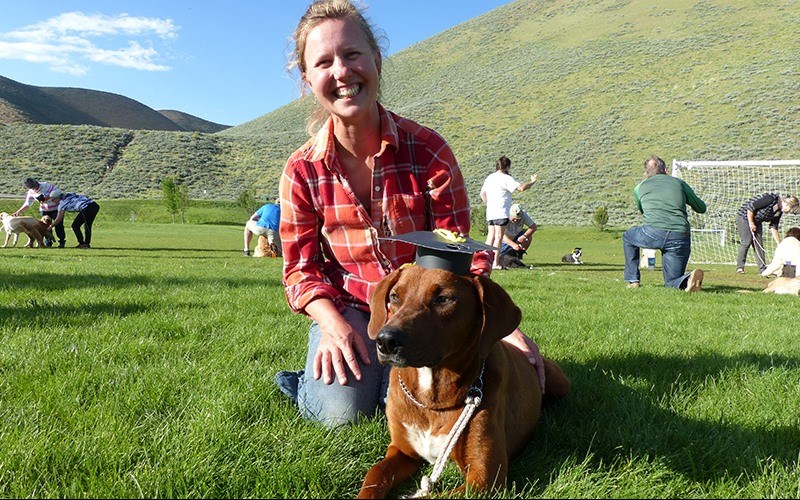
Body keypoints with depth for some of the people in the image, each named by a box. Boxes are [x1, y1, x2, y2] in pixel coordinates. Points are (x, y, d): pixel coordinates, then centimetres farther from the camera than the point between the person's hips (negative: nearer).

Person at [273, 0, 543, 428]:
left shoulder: (428, 150, -13)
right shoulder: (301, 172, -9)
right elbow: (302, 268, -4)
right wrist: (332, 324, -24)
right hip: (346, 306, 0)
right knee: (343, 411, -23)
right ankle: (312, 376, 13)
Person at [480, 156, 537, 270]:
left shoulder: (489, 177, 15)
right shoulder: (506, 178, -10)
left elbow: (482, 194, 19)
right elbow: (521, 187, -18)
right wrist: (532, 182, -3)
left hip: (490, 213, 8)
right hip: (501, 213, -7)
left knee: (490, 236, 12)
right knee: (499, 237, -5)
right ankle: (495, 263, -6)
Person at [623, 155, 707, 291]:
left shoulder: (639, 187, 21)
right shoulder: (680, 183, 21)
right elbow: (701, 208, 29)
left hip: (653, 234, -1)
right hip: (680, 237, 1)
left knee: (628, 236, 33)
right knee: (672, 282, 15)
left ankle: (633, 280, 24)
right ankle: (688, 279, -20)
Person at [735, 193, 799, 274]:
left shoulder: (779, 211, 0)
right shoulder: (771, 199, -27)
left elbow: (773, 227, 4)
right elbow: (750, 207, -27)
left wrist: (779, 244, 0)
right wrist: (751, 223, -20)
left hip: (756, 221, 8)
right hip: (745, 216, -8)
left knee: (759, 243, 2)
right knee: (747, 242, -9)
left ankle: (762, 268, 4)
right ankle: (740, 267, -2)